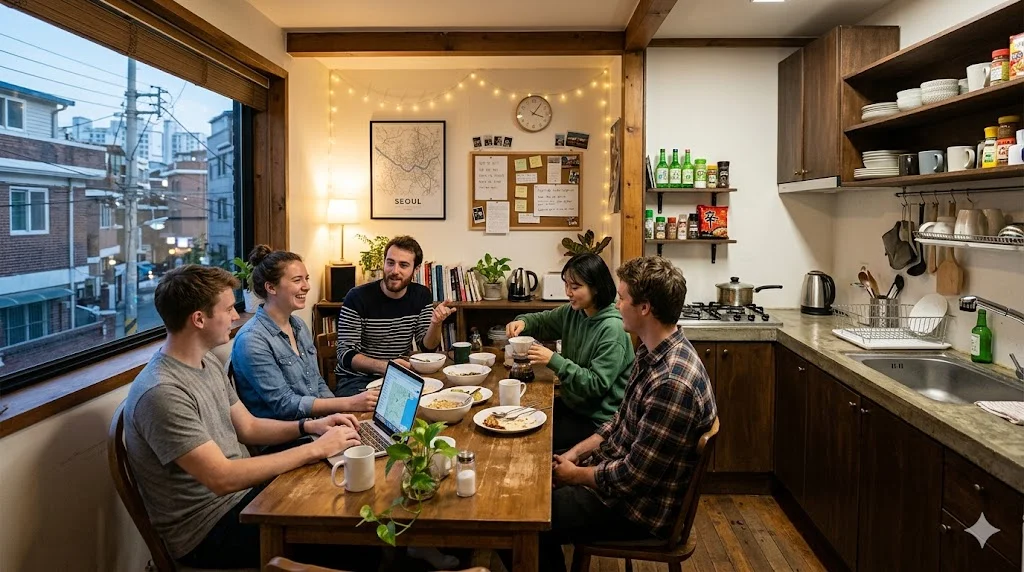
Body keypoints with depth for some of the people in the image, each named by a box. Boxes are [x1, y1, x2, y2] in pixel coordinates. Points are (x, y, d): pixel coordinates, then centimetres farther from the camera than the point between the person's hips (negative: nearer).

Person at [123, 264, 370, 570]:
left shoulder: (209, 362, 4)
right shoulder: (162, 393, -26)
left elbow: (248, 427, 13)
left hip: (242, 492, 8)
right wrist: (316, 449, -26)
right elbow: (222, 479, -29)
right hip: (208, 529, -8)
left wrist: (309, 426, -4)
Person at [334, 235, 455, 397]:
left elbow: (427, 347, 3)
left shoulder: (422, 295, 3)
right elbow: (346, 355, -15)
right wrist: (384, 366, -32)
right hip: (357, 378, -5)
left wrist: (436, 324, -20)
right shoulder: (357, 297, -12)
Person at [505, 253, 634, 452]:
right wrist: (522, 322, -8)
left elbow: (597, 384, -25)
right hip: (571, 403, 8)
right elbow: (542, 321, 15)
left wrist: (554, 361, -27)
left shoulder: (612, 328, -23)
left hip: (596, 419, -7)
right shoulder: (572, 312, -1)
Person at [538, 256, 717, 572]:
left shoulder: (673, 382, -32)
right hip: (616, 468, 9)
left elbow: (632, 477, -26)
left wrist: (576, 475, -11)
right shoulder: (651, 353, -1)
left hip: (640, 508, -9)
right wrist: (573, 454, 1)